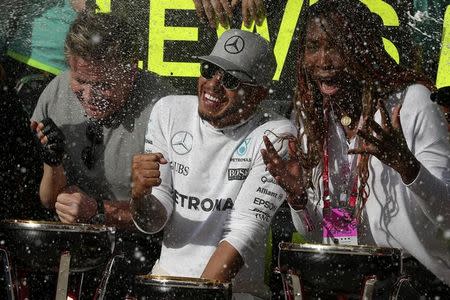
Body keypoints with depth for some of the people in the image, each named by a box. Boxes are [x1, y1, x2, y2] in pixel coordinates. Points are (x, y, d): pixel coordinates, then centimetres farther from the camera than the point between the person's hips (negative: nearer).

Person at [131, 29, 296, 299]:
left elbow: (246, 231, -17)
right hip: (167, 276, 3)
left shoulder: (276, 136, -10)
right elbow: (153, 222, 3)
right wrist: (140, 194, -19)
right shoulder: (169, 112, 3)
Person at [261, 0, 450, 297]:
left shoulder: (410, 102, -10)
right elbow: (314, 234, 11)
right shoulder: (312, 115, 6)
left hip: (418, 280, -4)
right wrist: (298, 196, -9)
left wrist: (406, 165, -29)